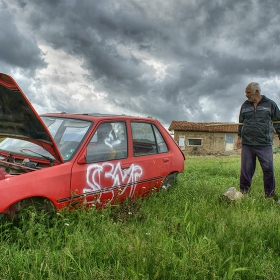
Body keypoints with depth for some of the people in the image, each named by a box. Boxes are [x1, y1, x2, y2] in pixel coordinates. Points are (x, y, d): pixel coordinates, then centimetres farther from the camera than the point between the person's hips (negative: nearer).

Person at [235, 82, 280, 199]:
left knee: (268, 169, -2)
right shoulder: (245, 105, 13)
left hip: (264, 144, -2)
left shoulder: (270, 104, 5)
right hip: (247, 143, 3)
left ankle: (270, 196, 9)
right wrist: (239, 137, 15)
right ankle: (244, 194, 14)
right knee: (246, 170, 4)